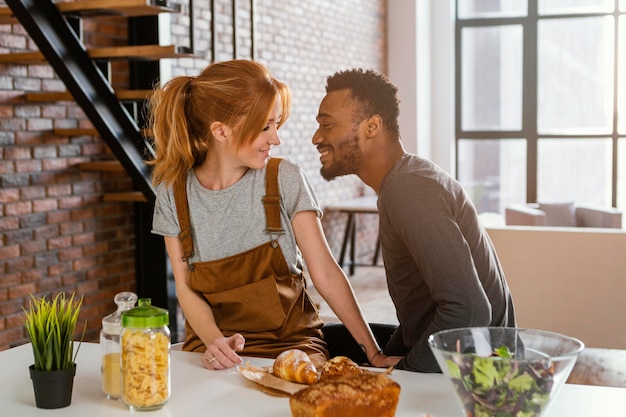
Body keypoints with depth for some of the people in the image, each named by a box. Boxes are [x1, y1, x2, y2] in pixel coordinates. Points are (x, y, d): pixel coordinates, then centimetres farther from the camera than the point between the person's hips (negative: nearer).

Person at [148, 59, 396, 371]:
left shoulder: (284, 180, -5)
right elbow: (186, 288, -1)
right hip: (212, 344, 1)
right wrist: (214, 340, -20)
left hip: (290, 340, -1)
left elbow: (326, 274, -5)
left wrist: (373, 352, -9)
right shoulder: (173, 192, -2)